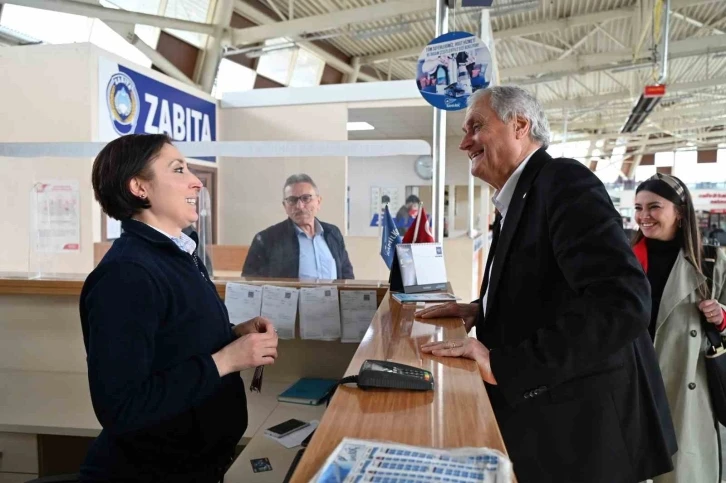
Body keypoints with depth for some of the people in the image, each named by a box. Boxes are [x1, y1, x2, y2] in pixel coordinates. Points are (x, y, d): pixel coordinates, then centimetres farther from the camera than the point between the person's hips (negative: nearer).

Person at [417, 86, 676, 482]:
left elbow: (622, 302, -31)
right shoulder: (518, 199, 10)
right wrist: (481, 310, 4)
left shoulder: (565, 181, -18)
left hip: (579, 425, -8)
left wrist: (501, 363, -30)